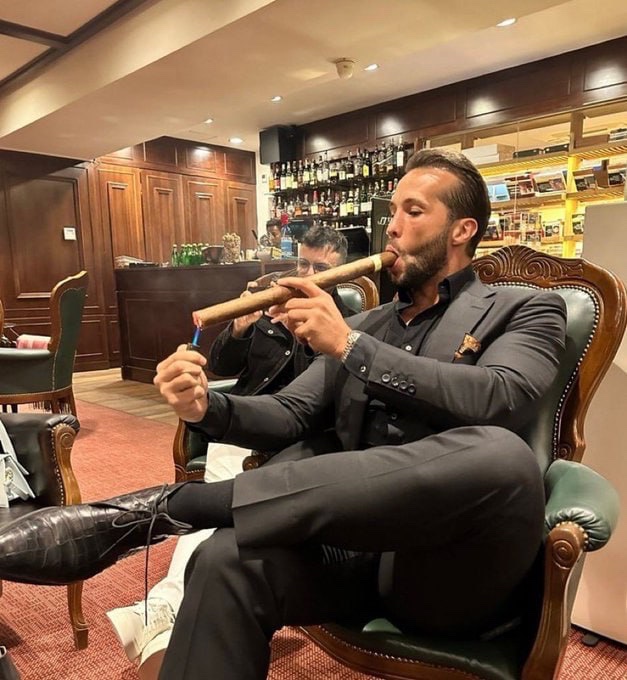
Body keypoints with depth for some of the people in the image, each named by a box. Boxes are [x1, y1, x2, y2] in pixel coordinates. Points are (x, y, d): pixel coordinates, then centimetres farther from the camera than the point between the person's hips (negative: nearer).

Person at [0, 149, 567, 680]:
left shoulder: (525, 310, 6)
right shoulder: (366, 322, 17)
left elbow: (498, 400, -16)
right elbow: (291, 416, 10)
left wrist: (350, 346, -17)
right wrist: (207, 407, -10)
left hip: (445, 566, -2)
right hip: (352, 545, 3)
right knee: (225, 562, -27)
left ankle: (169, 506, -28)